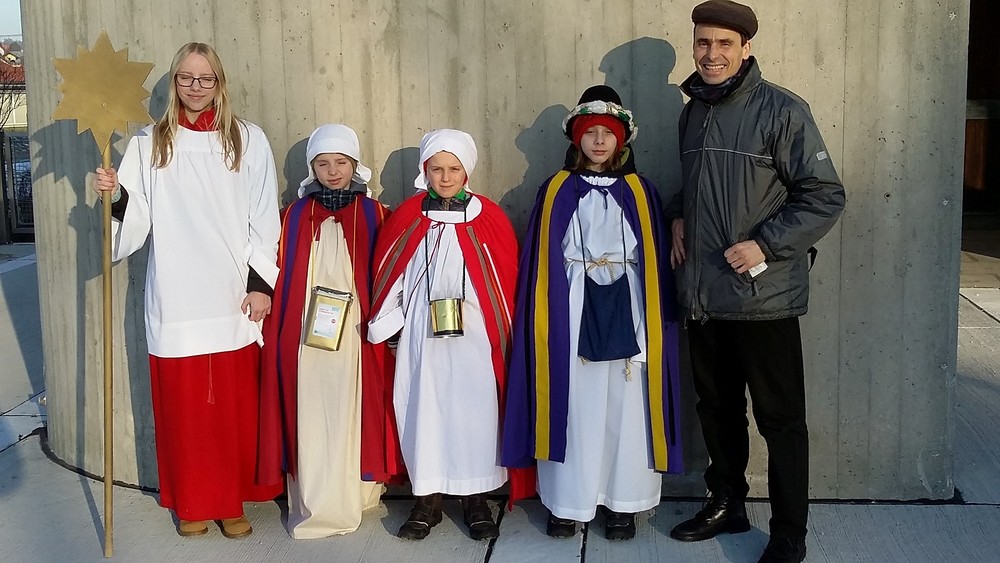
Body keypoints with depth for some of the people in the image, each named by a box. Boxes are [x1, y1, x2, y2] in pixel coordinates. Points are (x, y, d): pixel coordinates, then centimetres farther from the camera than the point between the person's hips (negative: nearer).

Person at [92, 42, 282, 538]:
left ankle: (232, 502, 18)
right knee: (183, 404, 5)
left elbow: (264, 219, 3)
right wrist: (115, 195, -14)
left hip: (234, 298, -1)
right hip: (175, 298, 1)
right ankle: (192, 504, 19)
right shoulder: (148, 143, 8)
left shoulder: (248, 140, 5)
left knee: (235, 404, 4)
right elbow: (136, 219, 6)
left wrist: (261, 282, -3)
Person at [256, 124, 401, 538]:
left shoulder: (374, 215, 5)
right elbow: (280, 277, 7)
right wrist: (275, 334, 1)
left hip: (356, 337, -1)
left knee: (352, 418, 2)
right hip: (306, 339, 1)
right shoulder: (295, 216, 7)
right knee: (311, 421, 2)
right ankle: (316, 508, 12)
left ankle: (355, 498, 15)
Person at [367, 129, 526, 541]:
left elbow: (506, 278, 3)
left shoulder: (488, 218, 1)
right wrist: (390, 330, 6)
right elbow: (388, 275, 8)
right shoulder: (406, 218, 4)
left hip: (474, 336, -1)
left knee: (475, 411, 1)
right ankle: (427, 500, 16)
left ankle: (476, 500, 15)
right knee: (423, 410, 4)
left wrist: (504, 333, 2)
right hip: (421, 335, 1)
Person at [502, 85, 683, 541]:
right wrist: (543, 319, -3)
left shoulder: (639, 192, 7)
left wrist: (658, 319, -1)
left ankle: (623, 502, 15)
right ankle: (567, 502, 13)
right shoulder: (556, 191, 6)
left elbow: (657, 263, 7)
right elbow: (539, 264, 4)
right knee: (573, 405, 2)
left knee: (626, 407, 3)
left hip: (625, 310, 1)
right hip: (571, 312, 0)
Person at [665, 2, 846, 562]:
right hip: (704, 295, 7)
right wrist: (680, 218, 7)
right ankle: (726, 504, 36)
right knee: (718, 407, 18)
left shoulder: (782, 110, -10)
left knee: (780, 418, 3)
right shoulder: (694, 111, 11)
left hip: (764, 296, -6)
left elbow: (826, 196, -11)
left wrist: (765, 244, -18)